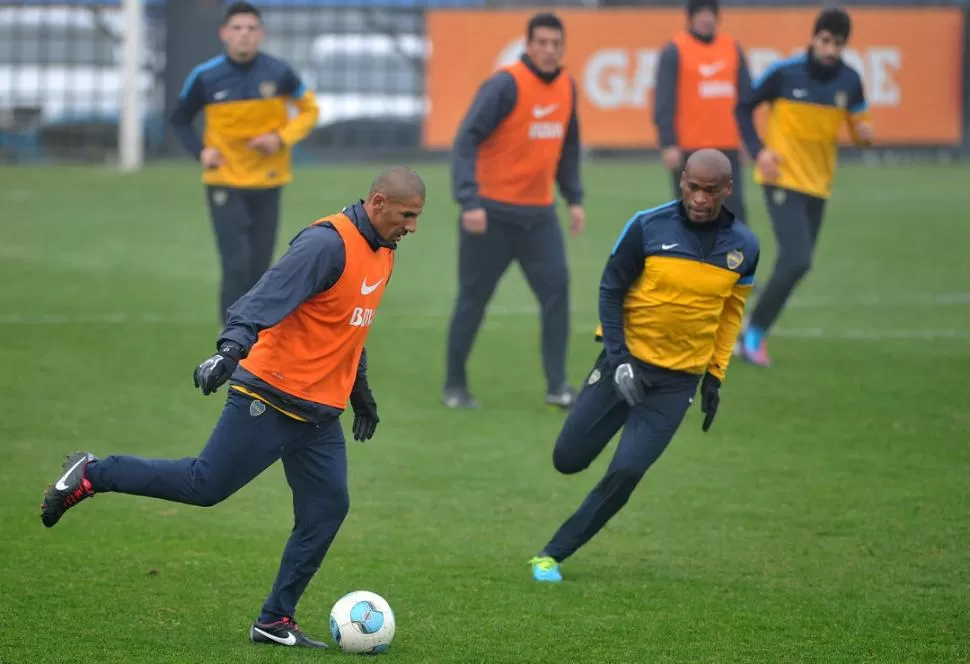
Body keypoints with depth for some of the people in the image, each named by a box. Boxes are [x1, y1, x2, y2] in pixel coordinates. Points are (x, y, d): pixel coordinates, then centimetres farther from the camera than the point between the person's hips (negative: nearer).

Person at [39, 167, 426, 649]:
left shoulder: (382, 253, 12)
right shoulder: (327, 244, -19)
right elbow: (267, 298, -28)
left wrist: (360, 392, 30)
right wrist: (231, 350, -42)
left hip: (320, 412, 9)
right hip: (271, 400, -9)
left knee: (327, 509, 1)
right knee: (206, 484, -7)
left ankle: (276, 622, 8)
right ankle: (90, 476, 8)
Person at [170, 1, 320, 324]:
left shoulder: (278, 73, -6)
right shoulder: (206, 76, -6)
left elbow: (309, 109, 7)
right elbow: (180, 120, 9)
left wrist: (282, 138, -11)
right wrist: (200, 151, -8)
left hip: (268, 184, 2)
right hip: (225, 185, -2)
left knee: (258, 269, 8)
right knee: (236, 267, -13)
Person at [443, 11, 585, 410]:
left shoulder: (566, 87, 5)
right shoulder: (506, 85, -15)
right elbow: (467, 140, -18)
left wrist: (574, 198, 12)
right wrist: (470, 202, -26)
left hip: (539, 213, 5)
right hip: (491, 212, -5)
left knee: (556, 288, -8)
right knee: (473, 299, 3)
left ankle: (557, 385, -3)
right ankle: (455, 386, 17)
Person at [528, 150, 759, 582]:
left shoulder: (743, 247, -2)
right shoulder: (648, 227, -11)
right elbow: (610, 289, -2)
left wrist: (715, 377, 8)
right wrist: (618, 358, -12)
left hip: (678, 380, 0)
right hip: (627, 362, 0)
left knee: (626, 473, -11)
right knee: (568, 459, -3)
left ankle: (553, 554, 0)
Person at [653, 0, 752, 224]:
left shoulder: (733, 48, 11)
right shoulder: (674, 52, -3)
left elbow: (747, 96, 15)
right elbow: (664, 103, -8)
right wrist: (669, 145, -15)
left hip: (727, 147, 4)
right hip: (689, 150, -4)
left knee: (734, 207, -2)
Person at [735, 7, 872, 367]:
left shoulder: (849, 80, 0)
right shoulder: (785, 73, -11)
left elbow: (859, 125, 10)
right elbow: (744, 108, 1)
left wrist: (864, 133, -15)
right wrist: (759, 150, -12)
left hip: (818, 184, 5)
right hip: (783, 179, -5)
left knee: (795, 262, 10)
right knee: (797, 259, -19)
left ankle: (754, 335, 26)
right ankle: (754, 334, -7)